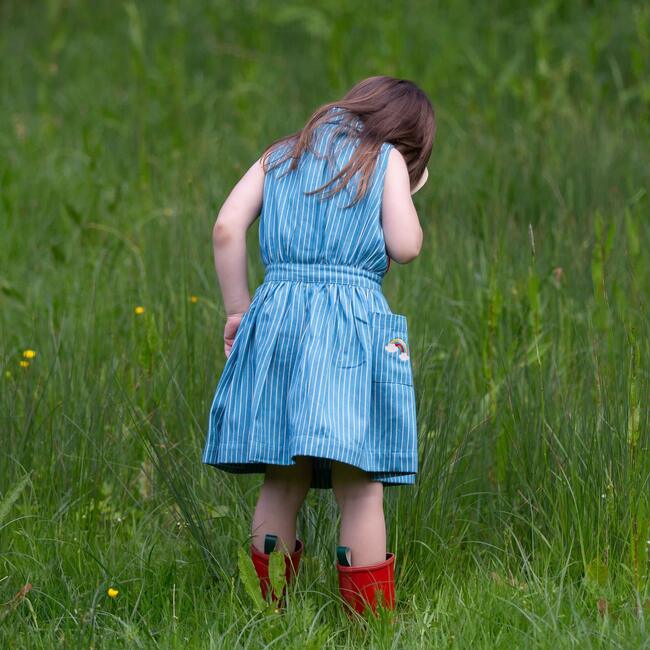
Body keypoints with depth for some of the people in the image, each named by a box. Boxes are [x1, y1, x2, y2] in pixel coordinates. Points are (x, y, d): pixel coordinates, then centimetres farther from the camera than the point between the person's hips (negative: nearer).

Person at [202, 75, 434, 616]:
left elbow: (227, 228, 8)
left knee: (282, 482, 10)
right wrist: (408, 194, 15)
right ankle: (368, 618, -4)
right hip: (352, 321, -4)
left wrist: (237, 309, 13)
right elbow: (405, 247, -3)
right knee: (360, 487, -3)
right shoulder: (388, 160, 9)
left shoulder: (281, 156, 20)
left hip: (276, 315, 4)